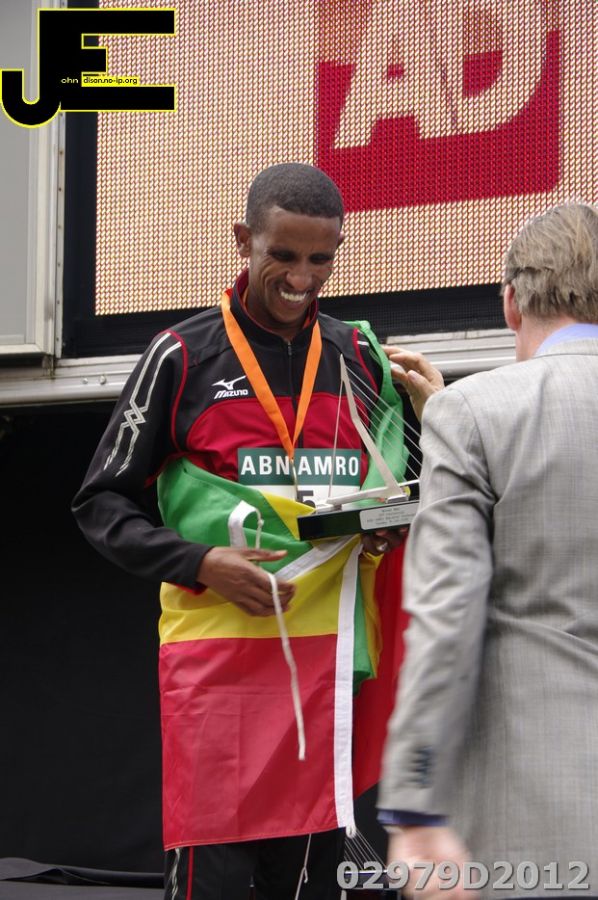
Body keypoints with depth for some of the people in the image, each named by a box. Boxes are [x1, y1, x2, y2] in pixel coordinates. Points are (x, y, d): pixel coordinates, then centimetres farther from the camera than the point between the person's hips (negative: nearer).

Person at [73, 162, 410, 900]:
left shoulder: (361, 357, 12)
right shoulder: (183, 356, 1)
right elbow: (102, 504, 2)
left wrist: (395, 526, -2)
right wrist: (198, 563, -13)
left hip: (326, 647, 3)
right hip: (216, 651, -3)